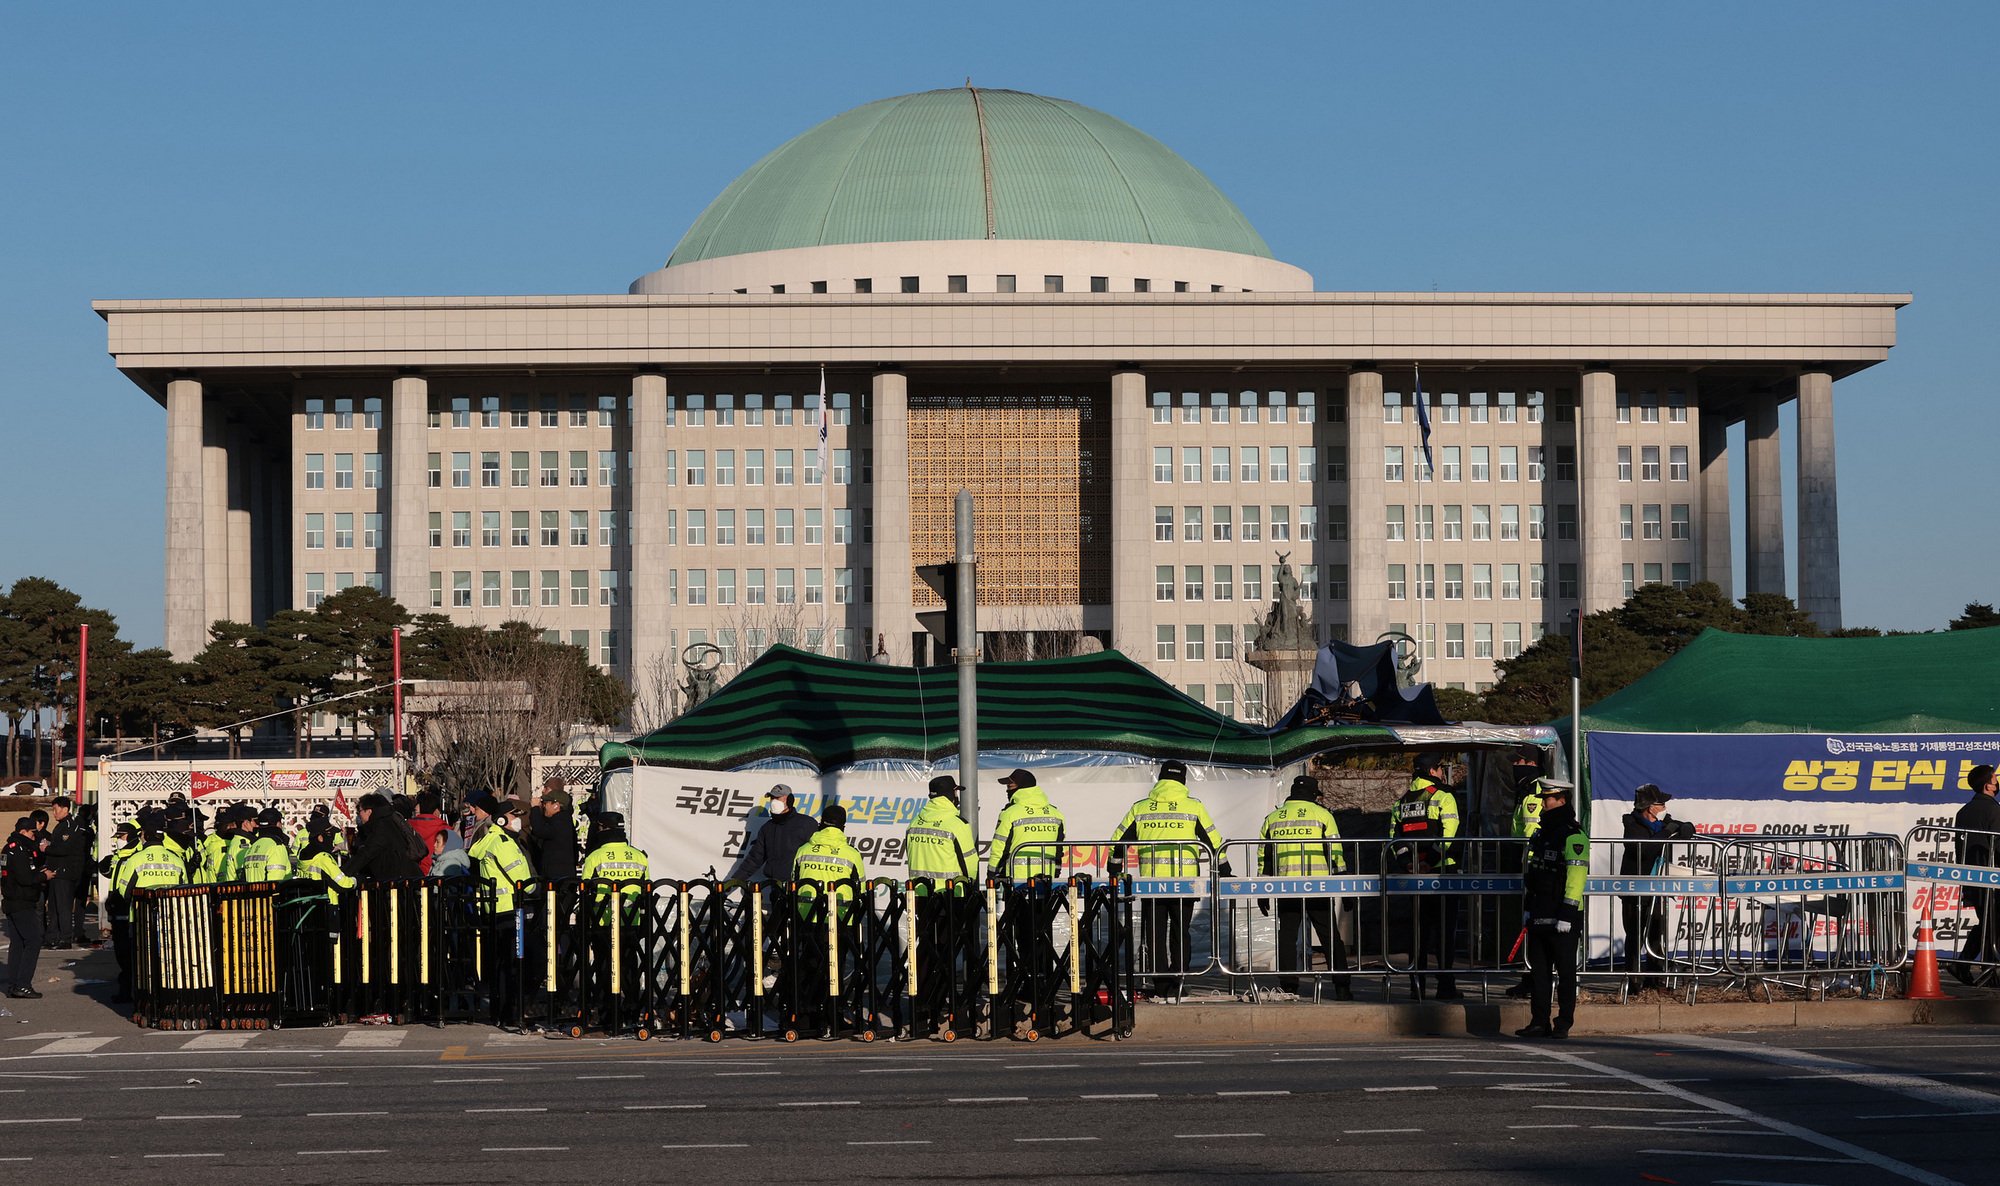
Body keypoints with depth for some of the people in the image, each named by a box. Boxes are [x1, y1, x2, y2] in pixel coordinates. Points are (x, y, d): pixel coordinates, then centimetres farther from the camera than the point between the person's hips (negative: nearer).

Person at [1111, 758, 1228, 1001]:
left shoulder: (1140, 808, 7)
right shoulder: (1194, 807, 1)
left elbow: (1119, 842, 10)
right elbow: (1213, 842, 4)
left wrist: (1114, 873, 21)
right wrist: (1225, 873, 14)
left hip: (1150, 881, 1)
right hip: (1185, 881, -1)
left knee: (1156, 935, 8)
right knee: (1180, 935, 10)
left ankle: (1160, 988, 6)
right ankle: (1175, 988, 6)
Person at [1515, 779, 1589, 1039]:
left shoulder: (1573, 836, -12)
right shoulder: (1542, 834, 17)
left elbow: (1576, 878, -18)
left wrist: (1566, 915, -21)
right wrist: (1528, 908, 19)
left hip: (1562, 918, -9)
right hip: (1540, 916, 9)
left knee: (1565, 972, -1)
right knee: (1539, 970, 10)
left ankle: (1563, 1024, 4)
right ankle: (1539, 1022, 14)